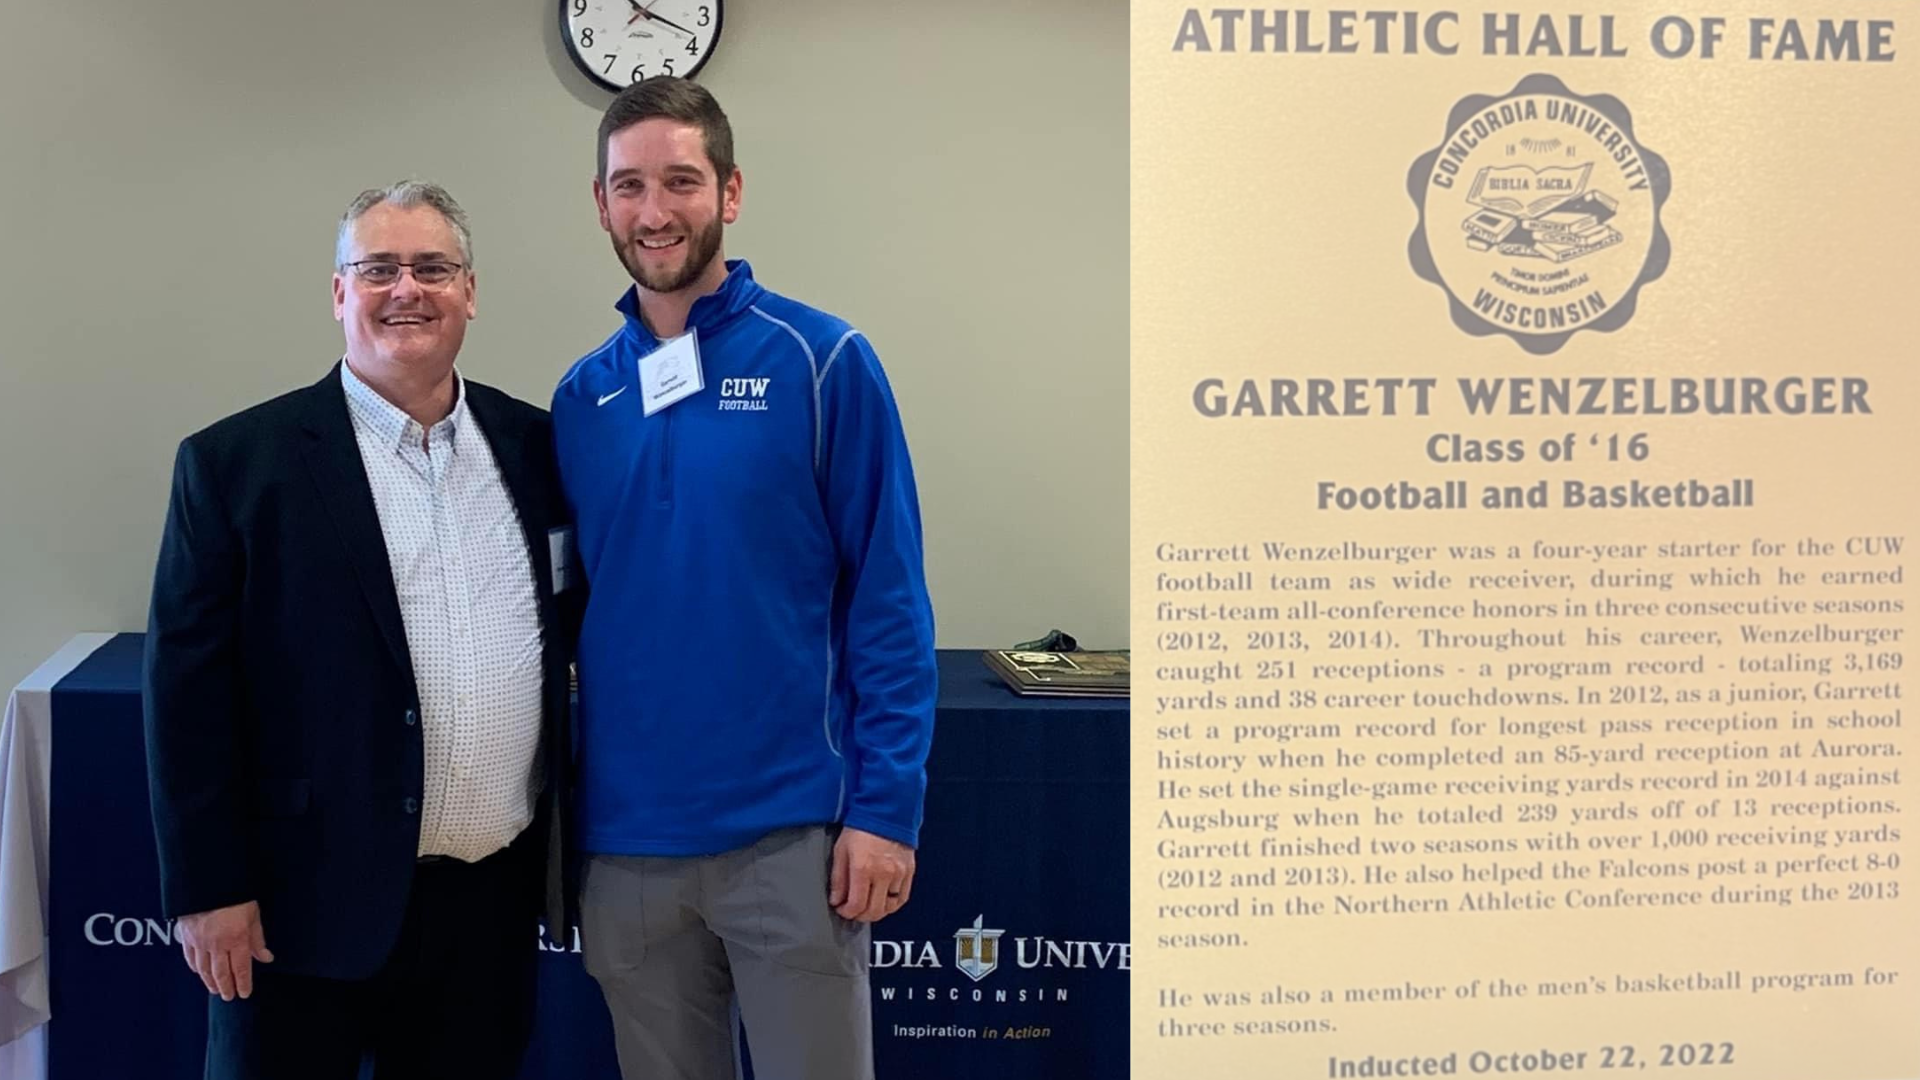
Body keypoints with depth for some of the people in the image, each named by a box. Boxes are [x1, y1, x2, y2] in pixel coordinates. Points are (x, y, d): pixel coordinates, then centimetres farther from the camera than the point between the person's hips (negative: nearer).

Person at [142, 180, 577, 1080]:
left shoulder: (534, 445, 6)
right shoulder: (236, 462, -5)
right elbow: (189, 689, -6)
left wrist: (564, 857, 9)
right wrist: (207, 889, -8)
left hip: (495, 899, 3)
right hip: (307, 903, -3)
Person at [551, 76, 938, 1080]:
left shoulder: (822, 361, -6)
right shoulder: (581, 396, 6)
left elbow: (888, 601, -7)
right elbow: (570, 604, 12)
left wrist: (886, 806, -12)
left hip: (791, 832, -4)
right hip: (626, 842, 4)